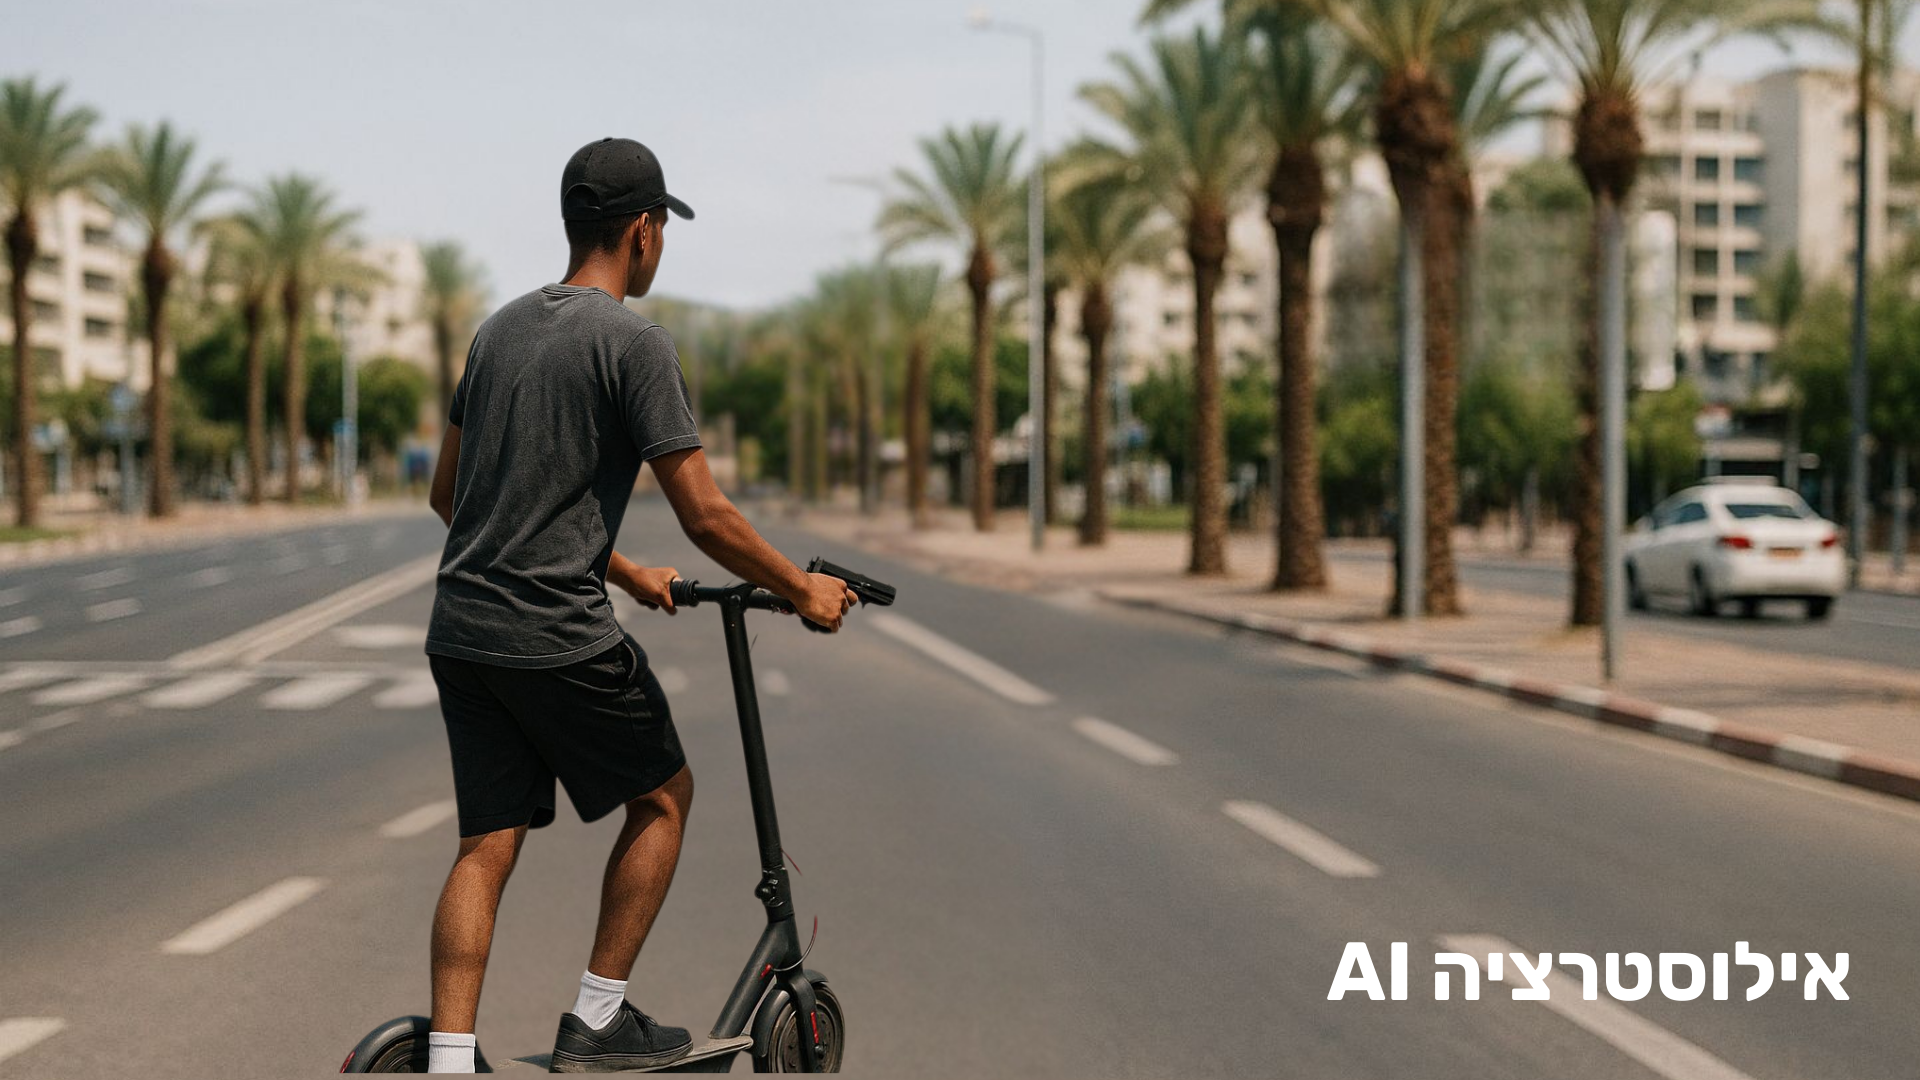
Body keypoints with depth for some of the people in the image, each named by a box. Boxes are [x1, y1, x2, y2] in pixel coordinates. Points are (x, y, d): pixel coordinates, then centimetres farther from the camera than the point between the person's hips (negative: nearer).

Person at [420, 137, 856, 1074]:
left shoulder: (498, 330, 15)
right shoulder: (633, 343, -10)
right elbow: (704, 516, -14)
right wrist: (804, 590, 3)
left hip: (460, 633, 7)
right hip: (559, 638, -7)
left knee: (487, 845, 8)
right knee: (662, 795, 13)